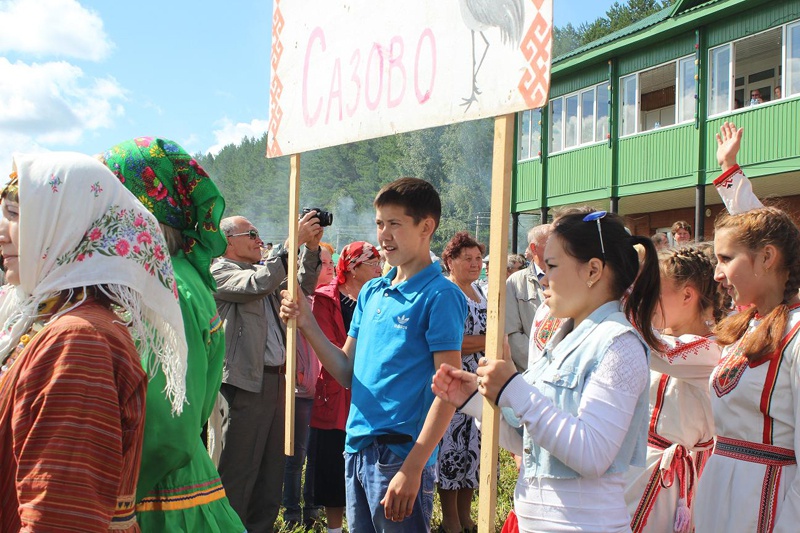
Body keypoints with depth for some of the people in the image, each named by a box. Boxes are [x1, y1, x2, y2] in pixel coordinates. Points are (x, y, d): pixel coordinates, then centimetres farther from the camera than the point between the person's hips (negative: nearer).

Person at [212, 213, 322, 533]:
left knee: (271, 470, 14)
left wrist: (312, 249, 5)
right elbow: (258, 284, -23)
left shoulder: (262, 271, 19)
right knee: (238, 472, -2)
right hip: (245, 383, -8)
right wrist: (294, 241, -20)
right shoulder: (221, 272, -6)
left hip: (274, 379, 9)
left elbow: (302, 287, 19)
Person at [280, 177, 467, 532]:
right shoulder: (371, 292, 12)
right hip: (357, 449, 7)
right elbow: (347, 372, 12)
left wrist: (412, 469, -19)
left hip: (401, 456, -7)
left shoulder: (440, 296, -9)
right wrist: (307, 325, -1)